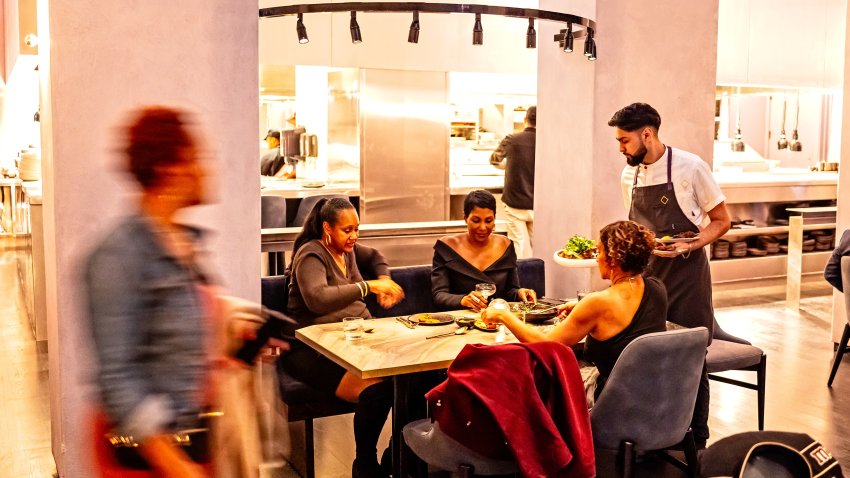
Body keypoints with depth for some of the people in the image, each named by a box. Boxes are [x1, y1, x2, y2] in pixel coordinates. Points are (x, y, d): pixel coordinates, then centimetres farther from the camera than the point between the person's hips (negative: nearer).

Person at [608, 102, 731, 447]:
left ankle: (697, 441, 18)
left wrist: (690, 245, -20)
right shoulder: (629, 175, 5)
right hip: (646, 276, 5)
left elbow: (721, 221, -4)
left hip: (687, 274, -5)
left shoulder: (690, 167, -11)